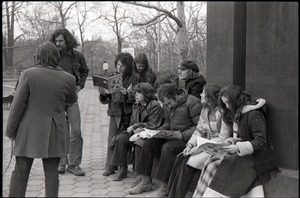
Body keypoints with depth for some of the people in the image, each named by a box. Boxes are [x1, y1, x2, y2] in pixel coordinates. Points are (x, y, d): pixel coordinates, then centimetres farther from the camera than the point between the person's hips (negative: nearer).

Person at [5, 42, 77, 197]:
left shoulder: (29, 74, -9)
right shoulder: (68, 79, -4)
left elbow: (18, 105, -8)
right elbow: (71, 100, 15)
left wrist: (11, 130, 0)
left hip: (29, 131, -1)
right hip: (53, 133, 1)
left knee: (20, 172, 8)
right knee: (51, 173, 8)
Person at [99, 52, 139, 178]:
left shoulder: (134, 78, -1)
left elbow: (136, 98, -9)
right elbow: (105, 100, 11)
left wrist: (127, 94, -26)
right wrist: (103, 94, -10)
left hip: (127, 113, -4)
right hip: (114, 112, 4)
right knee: (111, 140, 0)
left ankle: (123, 167, 6)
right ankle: (110, 167, 11)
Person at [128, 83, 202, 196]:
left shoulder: (193, 103, -14)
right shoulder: (171, 104, 14)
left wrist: (182, 135, -25)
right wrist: (161, 130, 7)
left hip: (185, 138, -9)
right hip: (171, 136, 9)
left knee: (167, 147, -34)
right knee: (148, 143, -5)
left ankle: (164, 187, -25)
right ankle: (146, 182, -1)